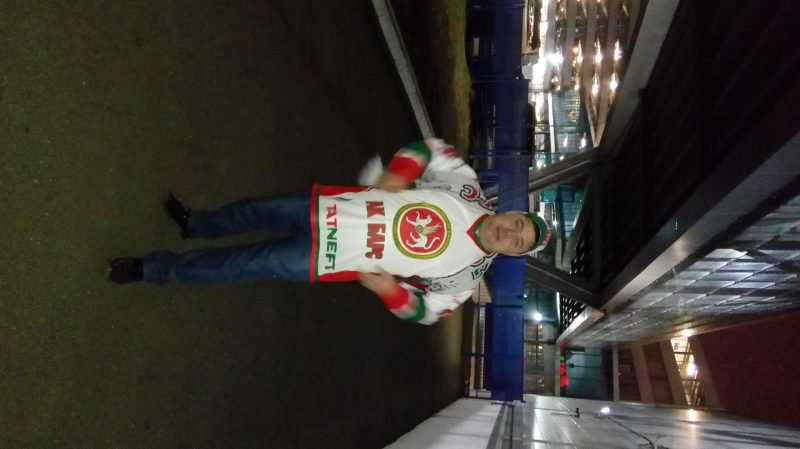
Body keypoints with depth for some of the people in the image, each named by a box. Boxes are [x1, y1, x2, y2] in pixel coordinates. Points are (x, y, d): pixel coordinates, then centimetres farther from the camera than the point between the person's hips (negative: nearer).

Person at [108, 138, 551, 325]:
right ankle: (195, 225, 44)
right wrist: (396, 176, -13)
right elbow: (430, 148, 3)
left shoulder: (467, 273, -9)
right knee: (261, 210, 10)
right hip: (330, 209, 3)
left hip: (327, 260, -3)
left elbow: (425, 309, -2)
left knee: (245, 264, -3)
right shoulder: (467, 189, -5)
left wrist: (390, 288, -18)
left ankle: (158, 269, 21)